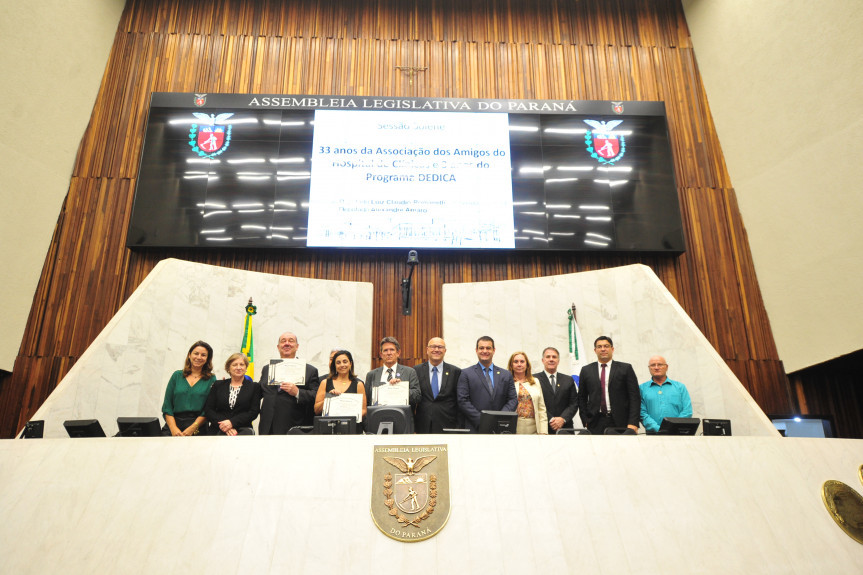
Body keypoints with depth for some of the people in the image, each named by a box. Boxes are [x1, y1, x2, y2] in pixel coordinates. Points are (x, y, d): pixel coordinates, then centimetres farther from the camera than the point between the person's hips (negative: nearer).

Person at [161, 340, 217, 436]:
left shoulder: (211, 379, 8)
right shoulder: (177, 375, 14)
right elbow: (167, 406, 9)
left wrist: (192, 428, -10)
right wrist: (174, 428, -5)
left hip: (197, 428, -2)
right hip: (174, 423, 2)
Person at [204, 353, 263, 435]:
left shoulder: (254, 387, 11)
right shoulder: (218, 385, 17)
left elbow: (254, 412, 1)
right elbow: (208, 409, 8)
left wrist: (232, 422, -12)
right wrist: (223, 425, -9)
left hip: (242, 429, 0)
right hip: (218, 430, 0)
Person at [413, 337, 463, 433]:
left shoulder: (455, 371, 3)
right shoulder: (417, 370, 5)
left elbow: (460, 401, 4)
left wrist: (458, 427, 1)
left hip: (447, 426, 0)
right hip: (422, 427, 1)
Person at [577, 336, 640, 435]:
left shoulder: (625, 368, 6)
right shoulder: (586, 370, 11)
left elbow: (634, 397, 1)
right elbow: (582, 398, 14)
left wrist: (633, 423, -7)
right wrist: (585, 421, 4)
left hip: (619, 423, -1)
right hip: (595, 424, 1)